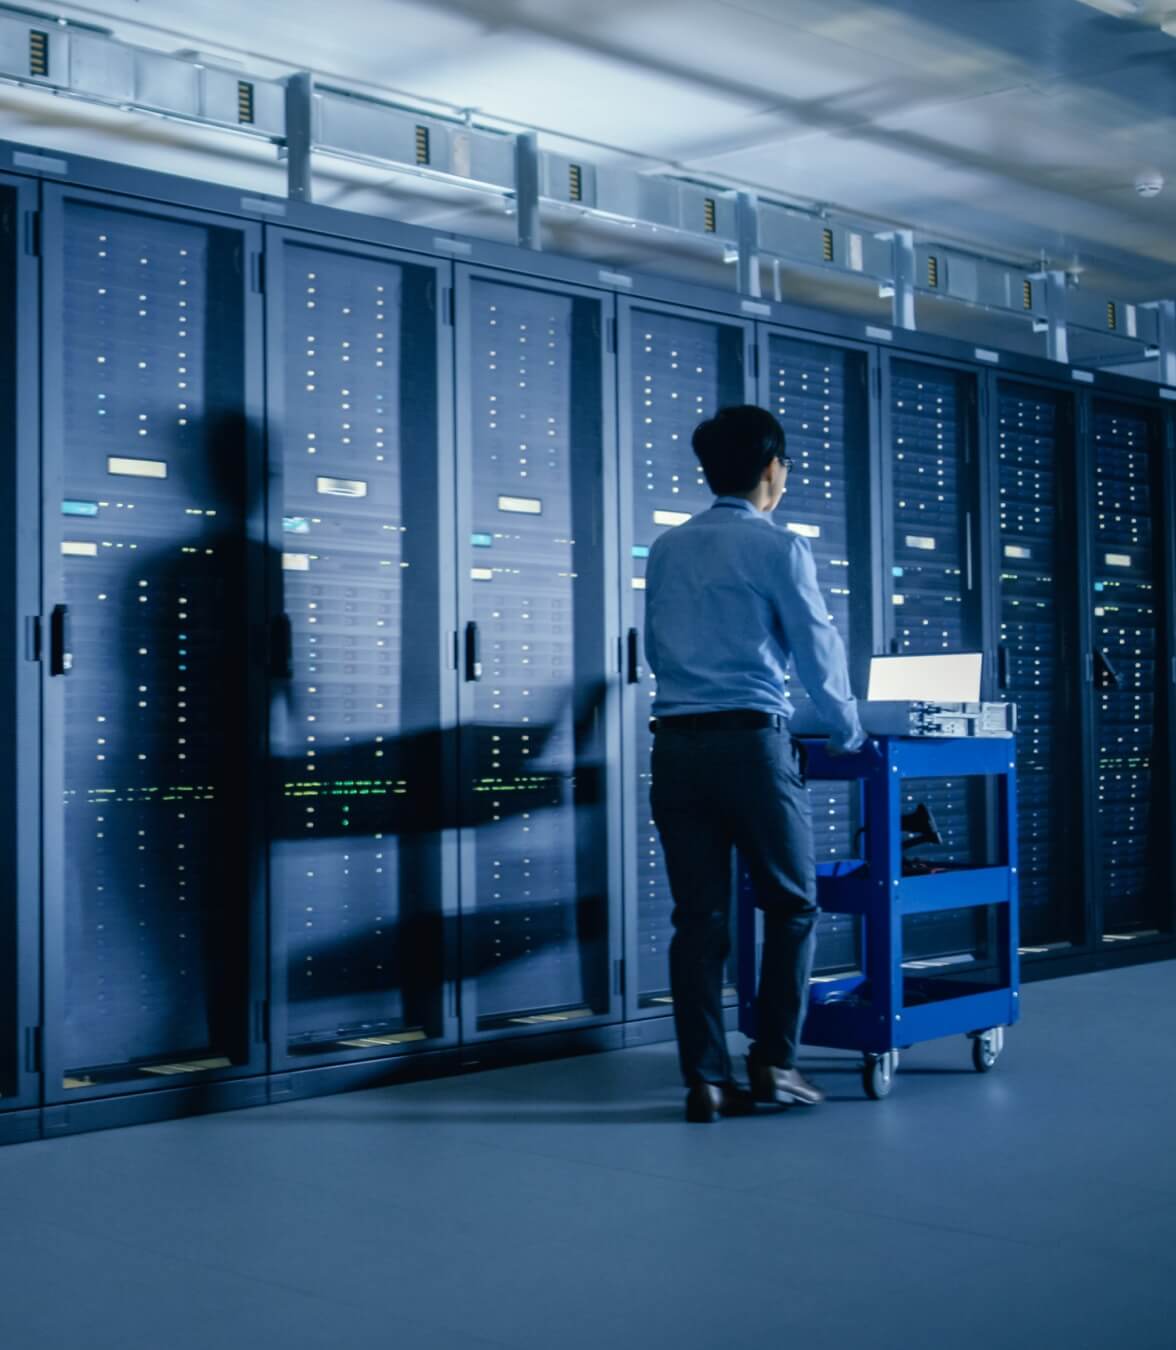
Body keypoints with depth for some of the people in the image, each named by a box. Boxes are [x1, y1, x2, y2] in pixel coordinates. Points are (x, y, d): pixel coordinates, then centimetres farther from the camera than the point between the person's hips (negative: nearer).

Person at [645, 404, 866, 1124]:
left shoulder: (667, 549, 13)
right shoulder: (779, 547, -3)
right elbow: (819, 652, 0)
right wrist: (851, 735, 15)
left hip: (676, 743, 5)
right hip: (752, 742, -5)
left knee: (699, 916, 6)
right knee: (792, 904, 9)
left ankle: (707, 1082, 6)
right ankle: (775, 1064, 8)